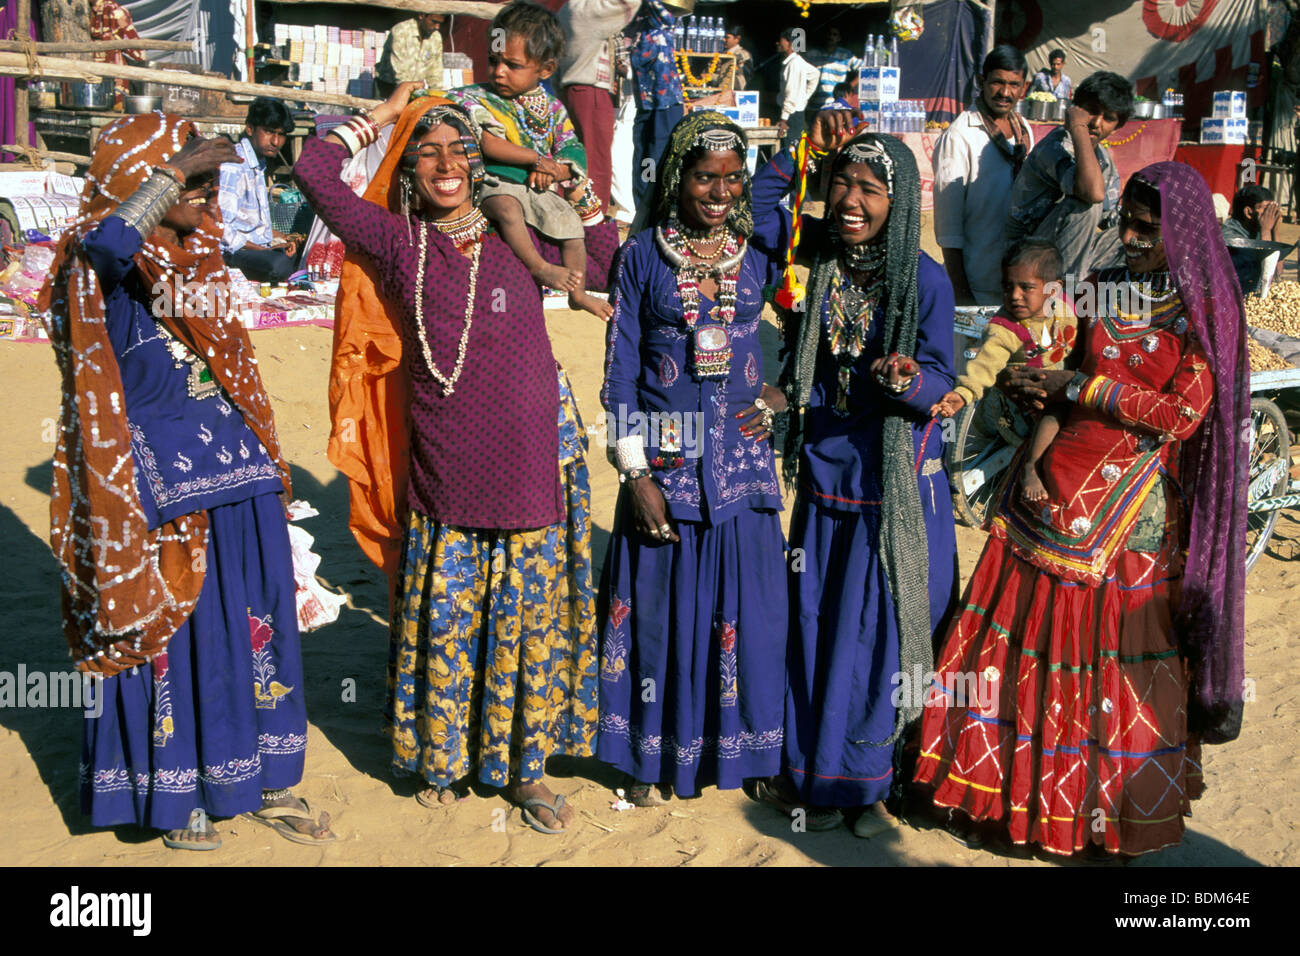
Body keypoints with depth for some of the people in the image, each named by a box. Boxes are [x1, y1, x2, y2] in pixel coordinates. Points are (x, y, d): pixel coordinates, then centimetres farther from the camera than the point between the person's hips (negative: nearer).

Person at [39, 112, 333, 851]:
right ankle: (177, 799, 23)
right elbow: (106, 243, -36)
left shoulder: (199, 254, 11)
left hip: (236, 477, 7)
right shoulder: (105, 269, -10)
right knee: (171, 638, 5)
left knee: (258, 625, 12)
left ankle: (266, 782, 28)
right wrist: (174, 172, -30)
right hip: (161, 486, -7)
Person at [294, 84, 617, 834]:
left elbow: (607, 263, 6)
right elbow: (314, 170, 2)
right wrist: (380, 118, 11)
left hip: (531, 466, 0)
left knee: (531, 619, 8)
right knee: (443, 624, 10)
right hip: (442, 477, 0)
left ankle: (526, 767, 24)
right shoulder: (396, 243, 2)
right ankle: (443, 760, 30)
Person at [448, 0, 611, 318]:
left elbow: (574, 152, 5)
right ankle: (539, 267, -30)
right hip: (495, 184, -5)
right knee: (506, 206, -36)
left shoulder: (552, 108, 8)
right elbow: (486, 143, -18)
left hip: (540, 189, 5)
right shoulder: (478, 98, -3)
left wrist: (556, 170, -18)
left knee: (571, 224, -2)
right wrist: (536, 158, -18)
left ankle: (578, 292, 15)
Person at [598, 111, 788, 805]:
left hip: (741, 454, 2)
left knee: (743, 601, 5)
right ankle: (652, 759, 22)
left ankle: (741, 747, 25)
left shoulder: (762, 255, 5)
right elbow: (619, 371, -3)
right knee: (661, 601, 5)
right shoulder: (642, 256, -1)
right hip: (664, 457, -2)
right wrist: (636, 472, -9)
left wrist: (778, 394, -4)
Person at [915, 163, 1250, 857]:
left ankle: (1117, 807, 22)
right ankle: (1018, 788, 19)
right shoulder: (1099, 291, 10)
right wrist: (1031, 390, -6)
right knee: (1033, 633, 5)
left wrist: (1078, 387, -12)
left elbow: (1183, 413, -12)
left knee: (1117, 651, 3)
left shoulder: (1206, 311, -3)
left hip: (1136, 508, -3)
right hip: (1057, 486, 4)